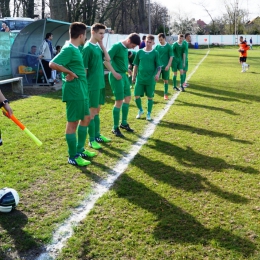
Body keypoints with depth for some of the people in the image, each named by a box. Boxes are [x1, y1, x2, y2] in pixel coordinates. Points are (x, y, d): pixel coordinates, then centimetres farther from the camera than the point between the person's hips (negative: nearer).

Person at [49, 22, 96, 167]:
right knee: (73, 122, -2)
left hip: (81, 90, 10)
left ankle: (80, 150, 30)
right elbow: (53, 64, -27)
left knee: (86, 118, 18)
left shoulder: (75, 48, 13)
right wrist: (69, 72, -20)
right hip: (74, 91, -10)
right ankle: (73, 157, 8)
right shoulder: (69, 49, -16)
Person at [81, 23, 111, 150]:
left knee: (97, 111, 16)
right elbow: (84, 68, -15)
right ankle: (92, 140, 7)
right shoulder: (88, 47, -14)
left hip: (100, 84, 8)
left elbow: (108, 59, 2)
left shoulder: (98, 46, 10)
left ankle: (97, 135, 26)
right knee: (92, 113, -1)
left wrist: (101, 44, 0)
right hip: (92, 85, -8)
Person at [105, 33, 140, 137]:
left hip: (124, 75, 9)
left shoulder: (126, 48, 9)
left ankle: (124, 123, 30)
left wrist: (126, 69, 14)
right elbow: (106, 60, -22)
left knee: (127, 98, 16)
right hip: (117, 77, -9)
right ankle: (115, 128, 4)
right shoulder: (116, 46, -16)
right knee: (119, 101, -6)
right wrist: (114, 73, -23)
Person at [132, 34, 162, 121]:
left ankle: (148, 114, 20)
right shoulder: (140, 52, 4)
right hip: (140, 78, 2)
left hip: (150, 79, -2)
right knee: (137, 96, 0)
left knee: (150, 97, 5)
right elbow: (136, 65, 11)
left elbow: (159, 66, 0)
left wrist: (158, 74, -17)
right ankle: (140, 110, 26)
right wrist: (133, 76, 9)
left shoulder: (155, 53, -1)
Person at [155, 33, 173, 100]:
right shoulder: (157, 46, 3)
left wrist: (168, 65, -13)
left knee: (166, 80, 8)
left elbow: (171, 57, -5)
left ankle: (165, 94, 20)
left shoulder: (168, 46, -4)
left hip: (165, 66, -1)